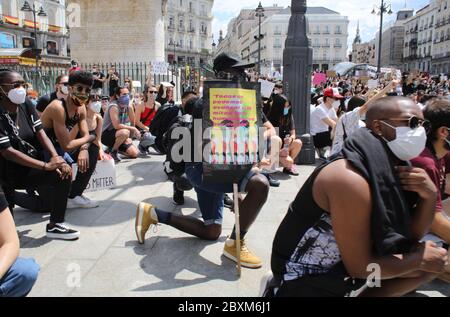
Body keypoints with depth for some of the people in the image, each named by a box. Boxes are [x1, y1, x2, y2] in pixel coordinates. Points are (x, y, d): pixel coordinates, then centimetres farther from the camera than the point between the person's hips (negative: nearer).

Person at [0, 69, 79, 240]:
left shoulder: (26, 105, -2)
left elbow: (41, 133, -6)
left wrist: (55, 157, -24)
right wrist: (46, 165, -31)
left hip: (32, 165, 7)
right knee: (61, 174, -23)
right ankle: (55, 226, -8)